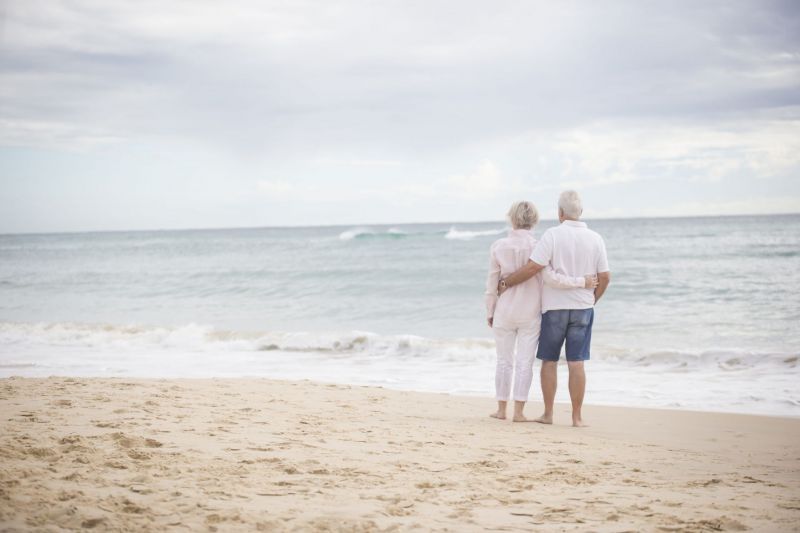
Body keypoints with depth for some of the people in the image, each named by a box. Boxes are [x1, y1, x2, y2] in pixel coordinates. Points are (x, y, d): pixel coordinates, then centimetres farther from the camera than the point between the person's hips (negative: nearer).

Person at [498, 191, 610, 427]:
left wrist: (506, 282, -6)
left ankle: (548, 413, 13)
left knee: (549, 362, 9)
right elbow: (604, 277, 3)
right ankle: (577, 417, 4)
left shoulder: (553, 235, -11)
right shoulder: (595, 239, 1)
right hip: (582, 308, 2)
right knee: (576, 363, 3)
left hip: (554, 307, -2)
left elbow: (533, 267, -18)